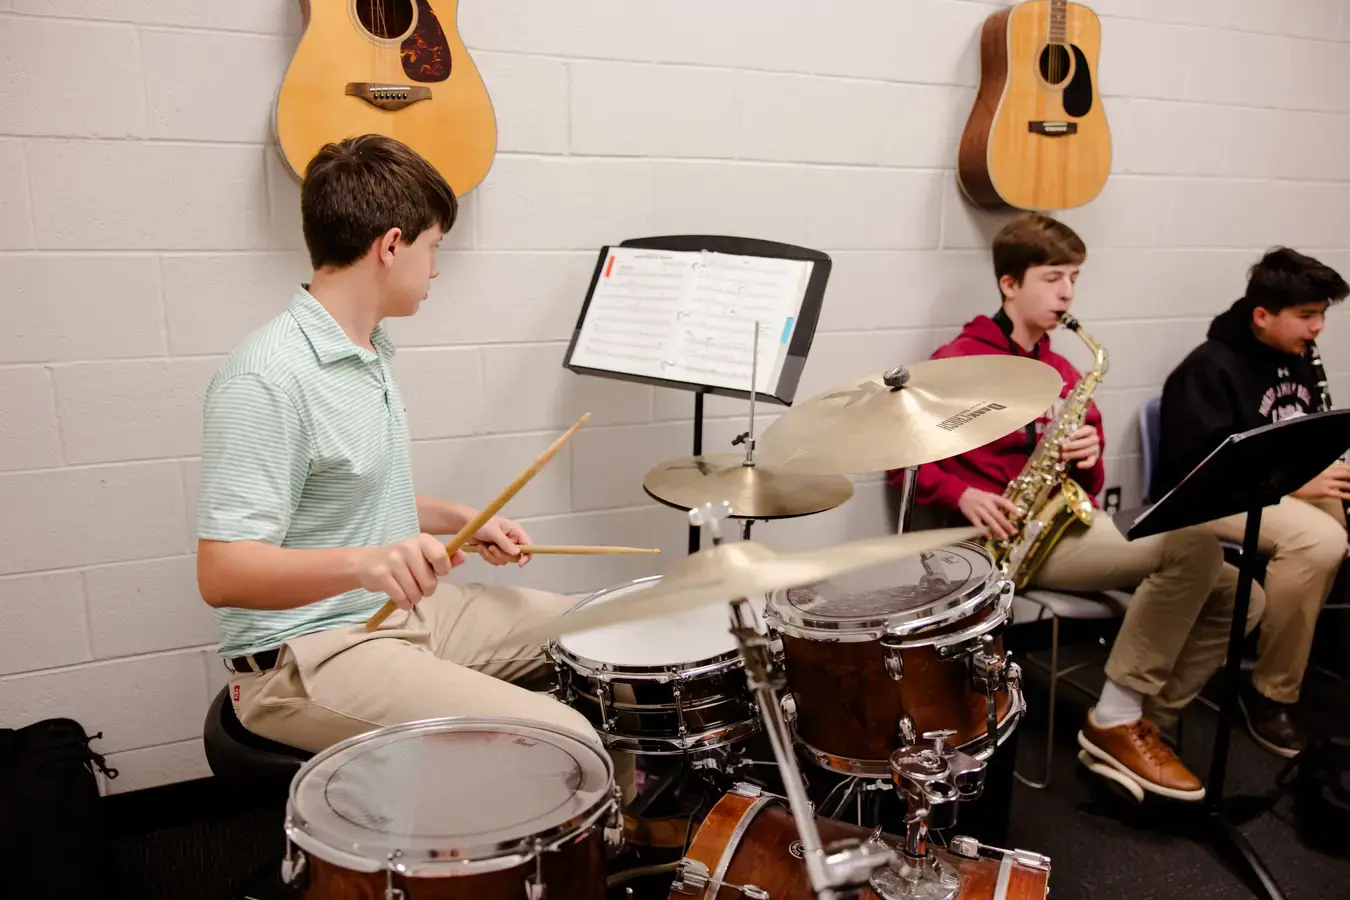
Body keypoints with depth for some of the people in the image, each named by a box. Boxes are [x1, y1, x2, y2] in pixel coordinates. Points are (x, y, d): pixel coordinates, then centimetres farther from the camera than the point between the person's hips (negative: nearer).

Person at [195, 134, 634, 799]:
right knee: (565, 747, -23)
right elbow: (221, 573, -25)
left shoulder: (370, 350, 10)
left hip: (402, 611, 10)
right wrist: (363, 563, -41)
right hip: (304, 660, -10)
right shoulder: (265, 381, -22)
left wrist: (461, 519, 9)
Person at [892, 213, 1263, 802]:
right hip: (1012, 538, -8)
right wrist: (964, 495, -22)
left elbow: (1087, 482, 20)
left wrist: (1088, 461, -4)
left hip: (1072, 524, 8)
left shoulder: (1063, 372, 19)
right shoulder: (958, 362, -4)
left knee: (1238, 595, -4)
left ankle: (1141, 724, 1)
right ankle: (1113, 722, -13)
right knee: (1193, 545, -25)